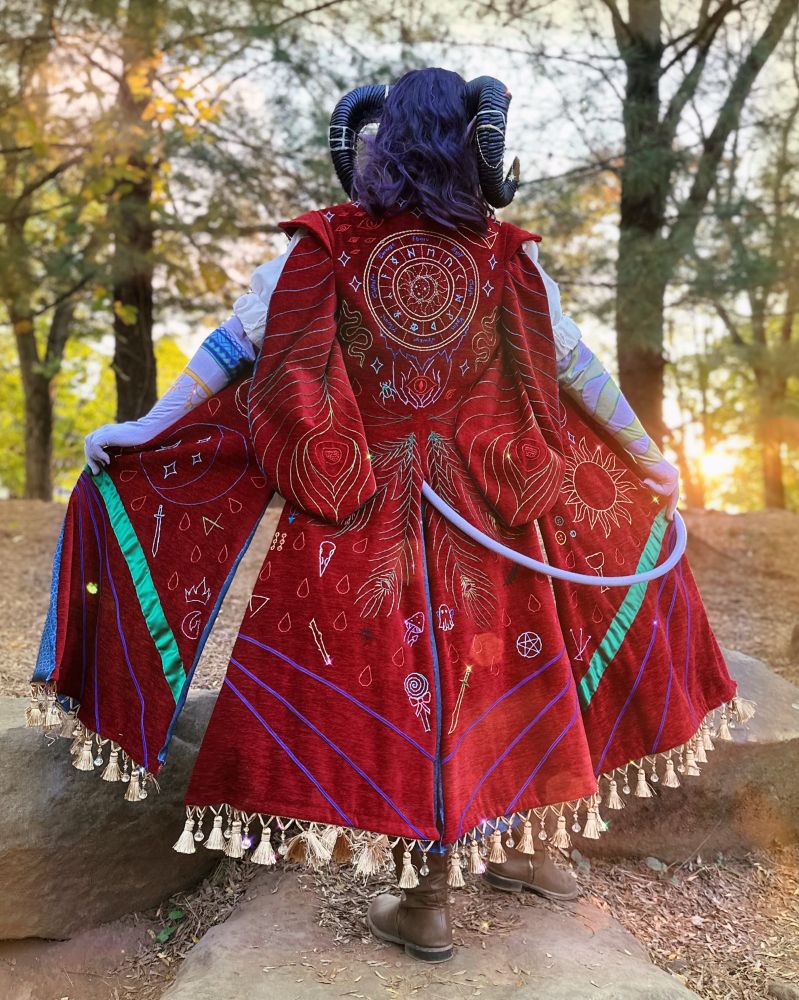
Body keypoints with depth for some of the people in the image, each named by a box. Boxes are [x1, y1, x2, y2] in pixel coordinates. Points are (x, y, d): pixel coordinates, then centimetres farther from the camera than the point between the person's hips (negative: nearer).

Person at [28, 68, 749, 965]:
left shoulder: (323, 245, -4)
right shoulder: (506, 255, 0)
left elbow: (233, 344, -1)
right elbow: (576, 369, 7)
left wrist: (141, 429, 9)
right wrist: (651, 461, 20)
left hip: (364, 513, -1)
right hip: (488, 511, 2)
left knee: (391, 674, 8)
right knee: (495, 672, 19)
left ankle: (426, 902, 21)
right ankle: (511, 843, 37)